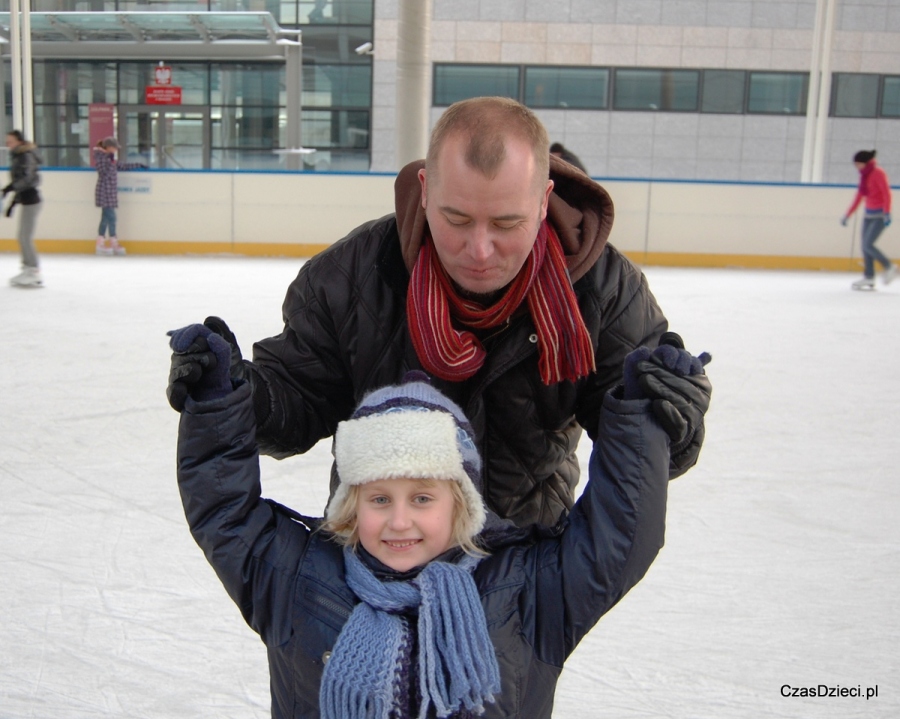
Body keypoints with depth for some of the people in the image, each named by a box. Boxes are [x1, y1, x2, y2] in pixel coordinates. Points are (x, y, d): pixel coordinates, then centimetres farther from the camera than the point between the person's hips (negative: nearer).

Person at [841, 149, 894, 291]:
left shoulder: (878, 173, -12)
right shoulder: (864, 176, 11)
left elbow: (886, 194, -18)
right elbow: (859, 197, 17)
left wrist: (887, 213, -26)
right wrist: (847, 215, 18)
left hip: (880, 215, -8)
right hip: (869, 214, 8)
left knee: (868, 245, -15)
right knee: (865, 247, 1)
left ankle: (889, 267, 3)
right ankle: (869, 277, 4)